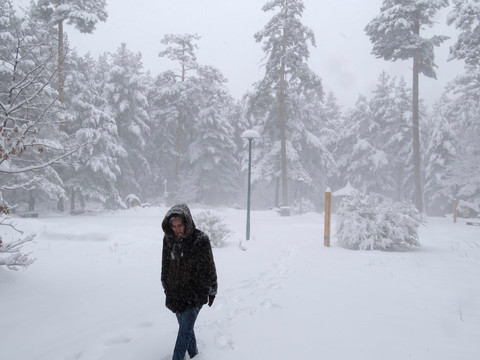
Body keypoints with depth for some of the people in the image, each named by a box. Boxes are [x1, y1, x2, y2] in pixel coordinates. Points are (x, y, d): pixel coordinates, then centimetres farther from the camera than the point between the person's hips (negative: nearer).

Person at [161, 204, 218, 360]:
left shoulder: (200, 240, -17)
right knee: (185, 325, 18)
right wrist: (166, 286, 17)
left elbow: (209, 267, -8)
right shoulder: (168, 239, -3)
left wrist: (212, 290, -1)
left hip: (195, 293, -5)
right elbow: (165, 265, 11)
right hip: (175, 293, 5)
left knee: (185, 328, -5)